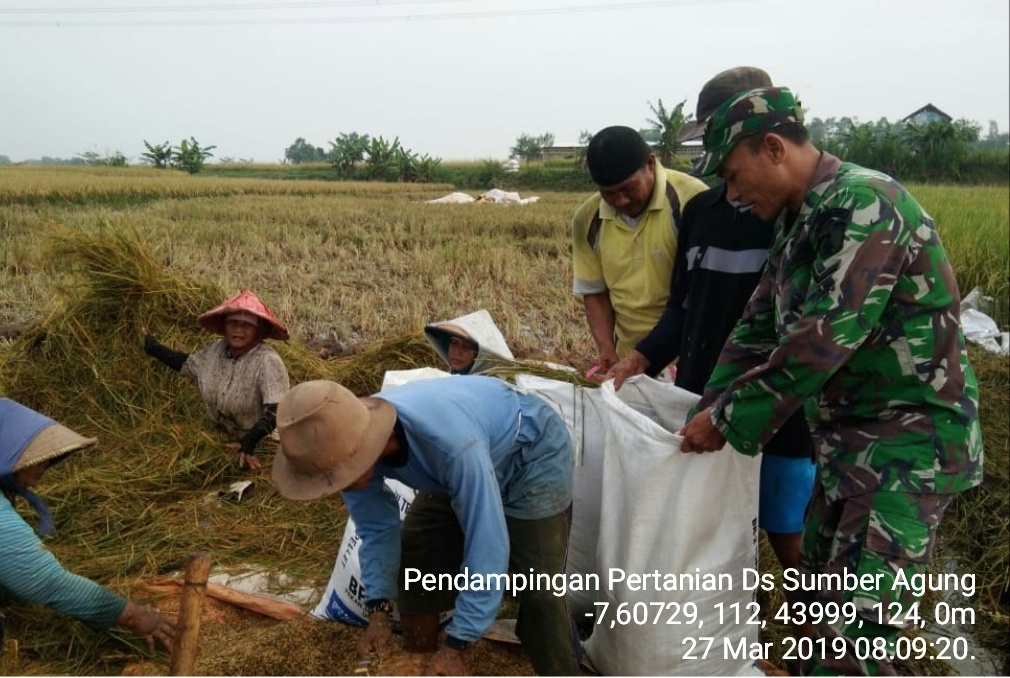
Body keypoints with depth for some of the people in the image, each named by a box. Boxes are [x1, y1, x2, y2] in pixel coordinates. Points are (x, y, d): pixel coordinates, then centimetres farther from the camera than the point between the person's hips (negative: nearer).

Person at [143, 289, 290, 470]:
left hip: (259, 446, -6)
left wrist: (249, 442, -44)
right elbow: (187, 363, 17)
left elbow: (276, 410, -33)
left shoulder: (267, 361, -27)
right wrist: (155, 348, 18)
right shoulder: (217, 349, -4)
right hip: (221, 440, 6)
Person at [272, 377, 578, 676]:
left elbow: (487, 545, -37)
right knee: (414, 557, 6)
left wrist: (455, 645, -30)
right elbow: (376, 528, -7)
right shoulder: (353, 442, -24)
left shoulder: (451, 442, -47)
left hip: (533, 456, -6)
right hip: (461, 463, 7)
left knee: (539, 587, -14)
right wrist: (378, 610, -14)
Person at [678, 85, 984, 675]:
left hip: (912, 437, -9)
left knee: (856, 629, -7)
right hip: (851, 432, 9)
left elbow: (822, 339, -26)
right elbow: (760, 326, 11)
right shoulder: (797, 220, 9)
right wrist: (712, 410, 3)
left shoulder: (863, 203, -20)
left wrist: (730, 417, -18)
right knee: (819, 591, 19)